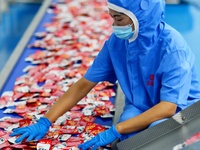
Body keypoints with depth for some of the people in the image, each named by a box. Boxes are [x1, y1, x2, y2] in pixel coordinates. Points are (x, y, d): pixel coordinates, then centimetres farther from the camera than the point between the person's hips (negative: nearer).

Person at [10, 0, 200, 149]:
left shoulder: (172, 48, -27)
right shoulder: (116, 42, -11)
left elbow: (168, 107, -32)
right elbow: (83, 85, -6)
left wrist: (115, 130, -39)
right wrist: (45, 122, -12)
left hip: (179, 111, -3)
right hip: (139, 109, 3)